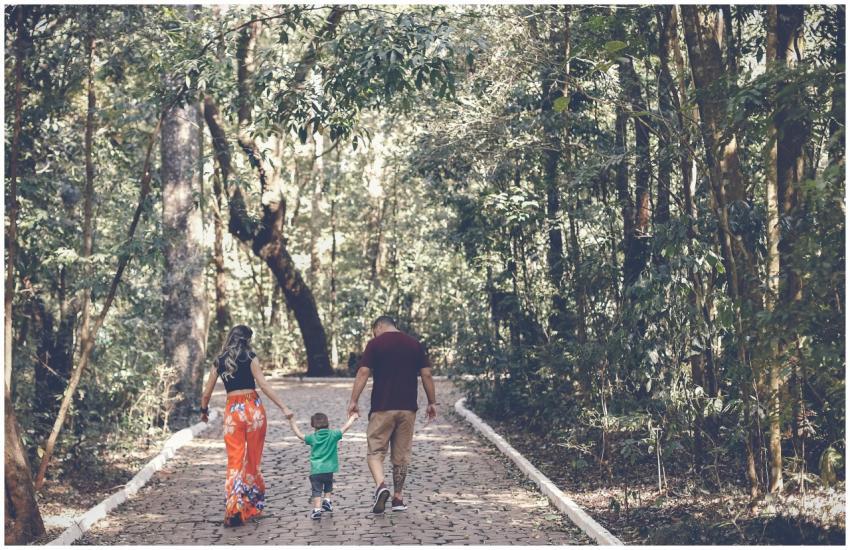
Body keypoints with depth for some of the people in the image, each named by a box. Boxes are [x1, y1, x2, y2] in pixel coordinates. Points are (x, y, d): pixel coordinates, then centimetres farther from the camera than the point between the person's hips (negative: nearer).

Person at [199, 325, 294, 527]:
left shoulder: (219, 362, 8)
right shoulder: (250, 358, -1)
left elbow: (206, 393, 11)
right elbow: (264, 386, -9)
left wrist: (204, 411, 30)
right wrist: (283, 407, -9)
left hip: (232, 411, 1)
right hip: (253, 408, -1)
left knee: (235, 461, 3)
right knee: (253, 460, 12)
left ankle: (233, 509, -9)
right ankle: (253, 505, 21)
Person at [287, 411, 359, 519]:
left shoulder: (312, 437, -1)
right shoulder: (333, 435, -2)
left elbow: (299, 434, 5)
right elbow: (345, 427, 4)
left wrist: (292, 421, 12)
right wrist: (353, 417, 17)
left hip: (315, 470, -1)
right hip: (328, 469, 1)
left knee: (316, 490, 2)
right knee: (328, 487, 28)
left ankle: (317, 510, -7)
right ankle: (327, 501, 18)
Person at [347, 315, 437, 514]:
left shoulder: (375, 344, -2)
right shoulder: (415, 344, 8)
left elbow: (363, 373, -10)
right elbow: (426, 374, 5)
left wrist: (353, 401, -7)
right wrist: (432, 402, 12)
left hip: (382, 408, -3)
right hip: (408, 408, 3)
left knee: (375, 450, 5)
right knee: (401, 454, 12)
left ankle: (380, 485, -19)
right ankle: (398, 498, 14)